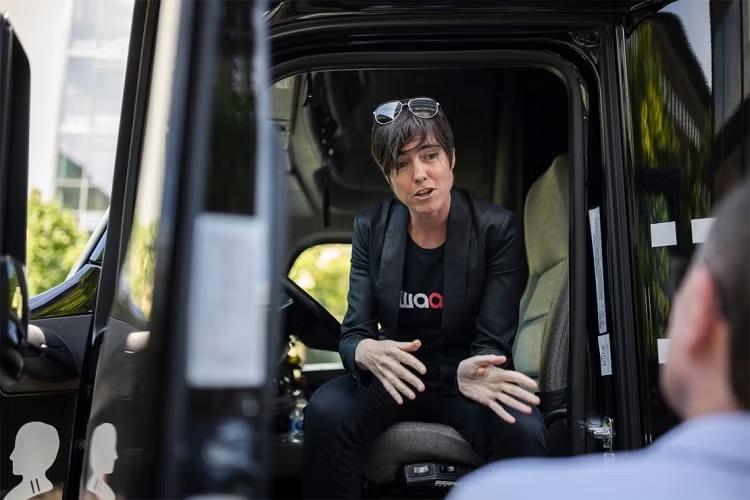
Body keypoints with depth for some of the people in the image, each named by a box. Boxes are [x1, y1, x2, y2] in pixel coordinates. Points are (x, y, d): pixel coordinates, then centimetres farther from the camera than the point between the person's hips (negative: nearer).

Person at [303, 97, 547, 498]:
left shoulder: (497, 228, -11)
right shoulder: (370, 228, -4)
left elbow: (492, 341, -11)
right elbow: (353, 333, -7)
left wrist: (473, 371, -38)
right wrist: (367, 352, -34)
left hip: (462, 378, -1)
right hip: (395, 376, 2)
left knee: (522, 432, -34)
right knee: (325, 412, -30)